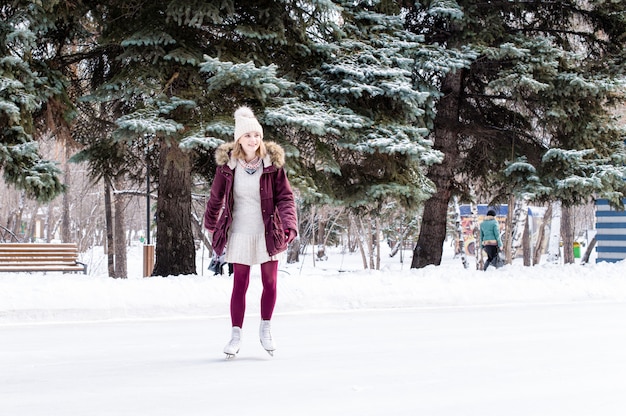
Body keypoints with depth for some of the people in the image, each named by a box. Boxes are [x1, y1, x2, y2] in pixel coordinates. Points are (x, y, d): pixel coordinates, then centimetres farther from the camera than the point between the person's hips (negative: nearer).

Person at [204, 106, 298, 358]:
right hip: (240, 232, -1)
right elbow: (216, 196, 7)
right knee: (240, 284, 2)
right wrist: (210, 223, 19)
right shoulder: (228, 164, -7)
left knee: (270, 282, 8)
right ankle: (236, 335, 10)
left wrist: (289, 224, -20)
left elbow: (285, 196, -6)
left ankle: (265, 329, 26)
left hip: (268, 232, 1)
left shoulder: (272, 163, -7)